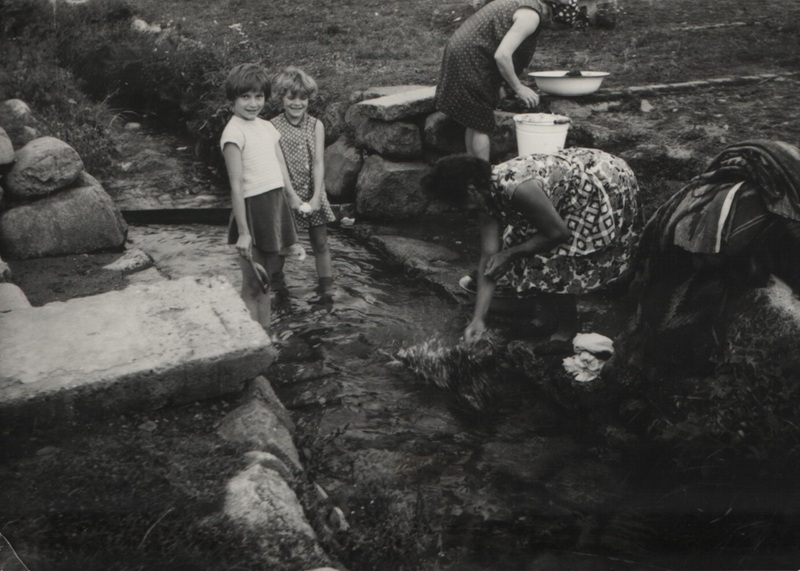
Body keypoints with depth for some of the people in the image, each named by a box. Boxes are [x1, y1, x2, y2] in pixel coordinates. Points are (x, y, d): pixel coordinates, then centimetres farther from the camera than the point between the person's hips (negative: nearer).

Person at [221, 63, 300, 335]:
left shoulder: (267, 127, 11)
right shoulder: (234, 132, -12)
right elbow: (237, 186, -15)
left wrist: (293, 199, 17)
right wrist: (243, 231, -17)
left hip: (277, 204, 7)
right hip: (253, 209, -7)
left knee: (266, 281, 15)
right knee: (252, 285, 1)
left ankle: (266, 335, 26)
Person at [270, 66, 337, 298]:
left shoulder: (316, 126, 0)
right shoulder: (273, 128, -6)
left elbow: (318, 163, -5)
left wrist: (316, 197, -14)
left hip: (313, 194, 2)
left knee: (320, 243, 9)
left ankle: (326, 287, 20)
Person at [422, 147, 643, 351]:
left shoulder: (514, 187, -34)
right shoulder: (487, 196, -6)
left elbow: (558, 233, -25)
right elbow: (489, 256, -4)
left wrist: (510, 253, -14)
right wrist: (478, 318, -4)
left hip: (606, 189, -8)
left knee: (552, 260, -12)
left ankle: (567, 329, 7)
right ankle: (549, 314, 23)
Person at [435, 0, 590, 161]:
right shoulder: (531, 16, -17)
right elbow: (502, 55, -26)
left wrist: (498, 84, 17)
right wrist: (518, 88, -16)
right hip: (470, 59, -10)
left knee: (474, 122, 14)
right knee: (482, 125, -3)